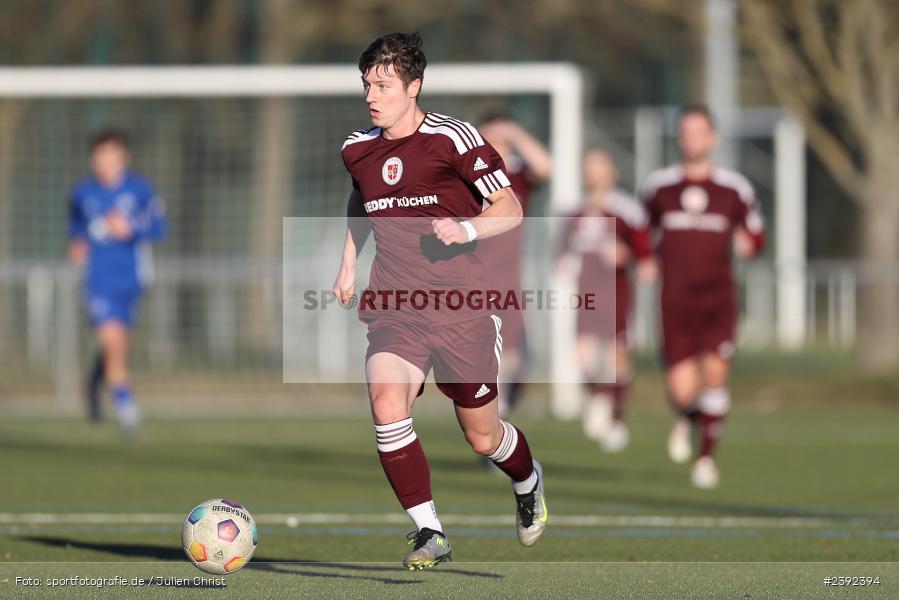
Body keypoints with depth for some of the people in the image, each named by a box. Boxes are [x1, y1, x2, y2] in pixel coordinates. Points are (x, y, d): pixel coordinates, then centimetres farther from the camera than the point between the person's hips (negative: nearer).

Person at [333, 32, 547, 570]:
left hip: (461, 305, -3)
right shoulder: (358, 149, 7)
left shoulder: (453, 138, -9)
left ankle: (528, 484, 44)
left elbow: (510, 211, -5)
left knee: (483, 438, 8)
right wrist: (348, 263, 21)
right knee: (387, 406, -25)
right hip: (395, 307, 3)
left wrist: (467, 228, -23)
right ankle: (429, 533, -17)